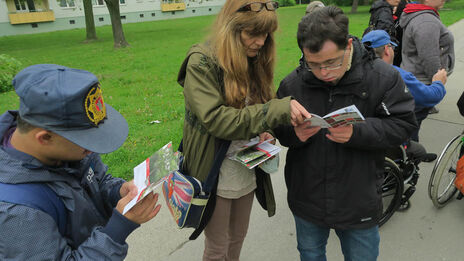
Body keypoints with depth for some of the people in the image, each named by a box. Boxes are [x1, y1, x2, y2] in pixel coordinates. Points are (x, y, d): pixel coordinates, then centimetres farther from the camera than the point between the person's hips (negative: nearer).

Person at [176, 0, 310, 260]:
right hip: (215, 177, -5)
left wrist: (264, 132, -8)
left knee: (238, 237, 24)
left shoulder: (255, 61, 2)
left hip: (247, 173, 6)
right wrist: (278, 110, -33)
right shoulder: (202, 63, -18)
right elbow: (215, 118, -28)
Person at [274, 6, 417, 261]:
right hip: (306, 199, 2)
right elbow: (278, 130, 0)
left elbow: (403, 124, -11)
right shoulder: (292, 83, -9)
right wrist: (294, 134, -24)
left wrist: (357, 133, -28)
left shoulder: (382, 77, -13)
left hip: (359, 201, -1)